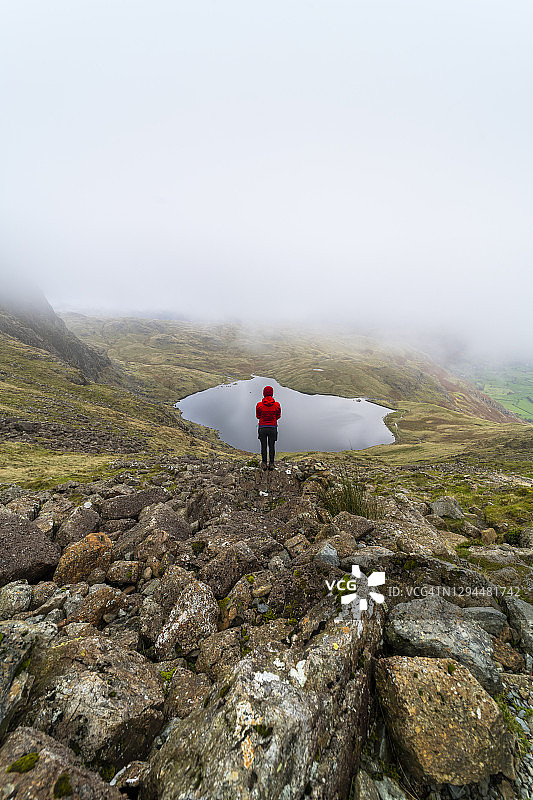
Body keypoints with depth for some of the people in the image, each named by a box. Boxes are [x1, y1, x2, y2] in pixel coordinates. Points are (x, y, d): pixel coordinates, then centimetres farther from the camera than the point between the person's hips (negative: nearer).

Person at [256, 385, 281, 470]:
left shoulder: (259, 405, -10)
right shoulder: (277, 405, -8)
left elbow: (258, 416, 5)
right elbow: (278, 416, 6)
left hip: (262, 428, 0)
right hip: (273, 428, 1)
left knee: (263, 446, 11)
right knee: (271, 446, 13)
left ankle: (264, 464, 17)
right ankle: (271, 464, 19)